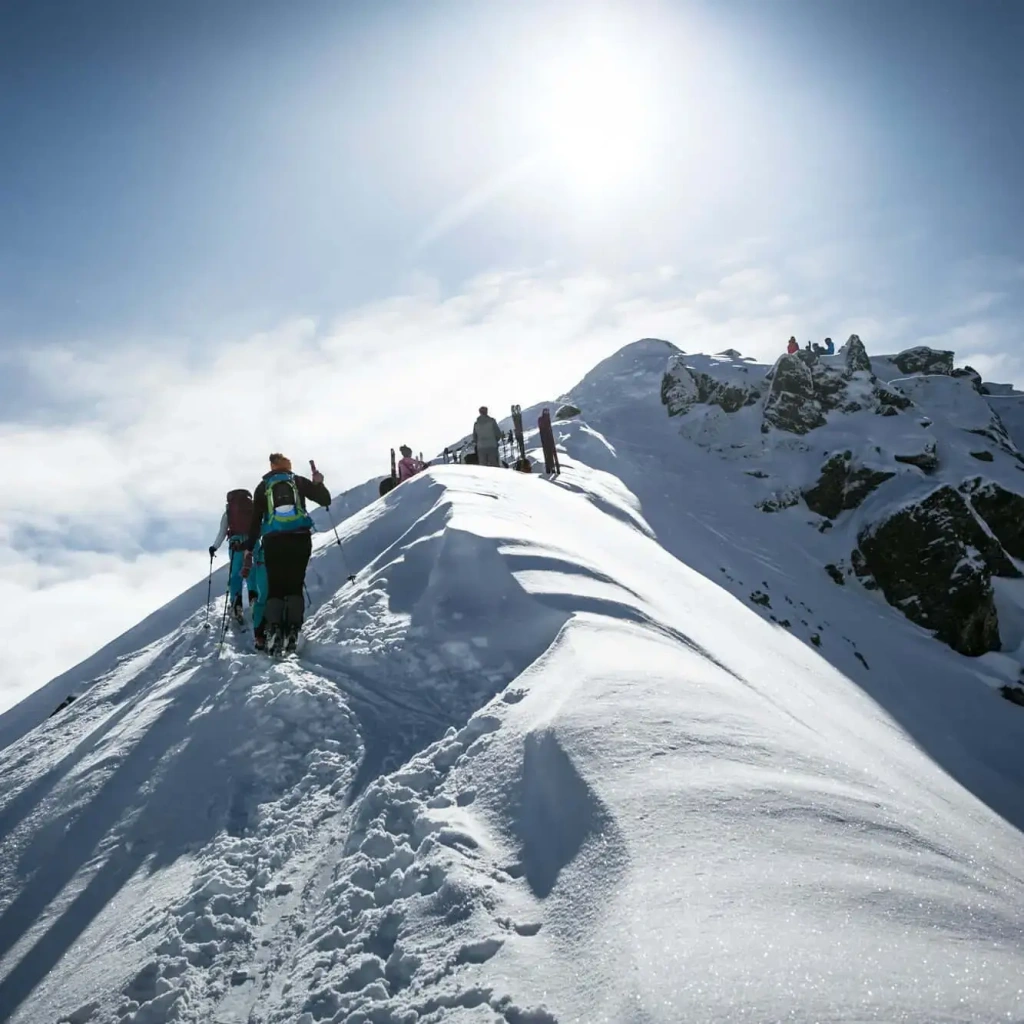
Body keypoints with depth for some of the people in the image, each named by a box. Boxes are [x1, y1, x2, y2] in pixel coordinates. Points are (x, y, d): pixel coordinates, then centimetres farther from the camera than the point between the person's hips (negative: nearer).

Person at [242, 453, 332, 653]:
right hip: (300, 539, 0)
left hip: (273, 541, 0)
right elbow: (325, 500, 9)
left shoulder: (263, 486, 13)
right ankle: (292, 633, -8)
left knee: (275, 588, 7)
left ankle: (272, 633, -11)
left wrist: (249, 550, 10)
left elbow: (255, 521, 9)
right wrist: (318, 483, 26)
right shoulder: (299, 481, 11)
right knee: (295, 586, 6)